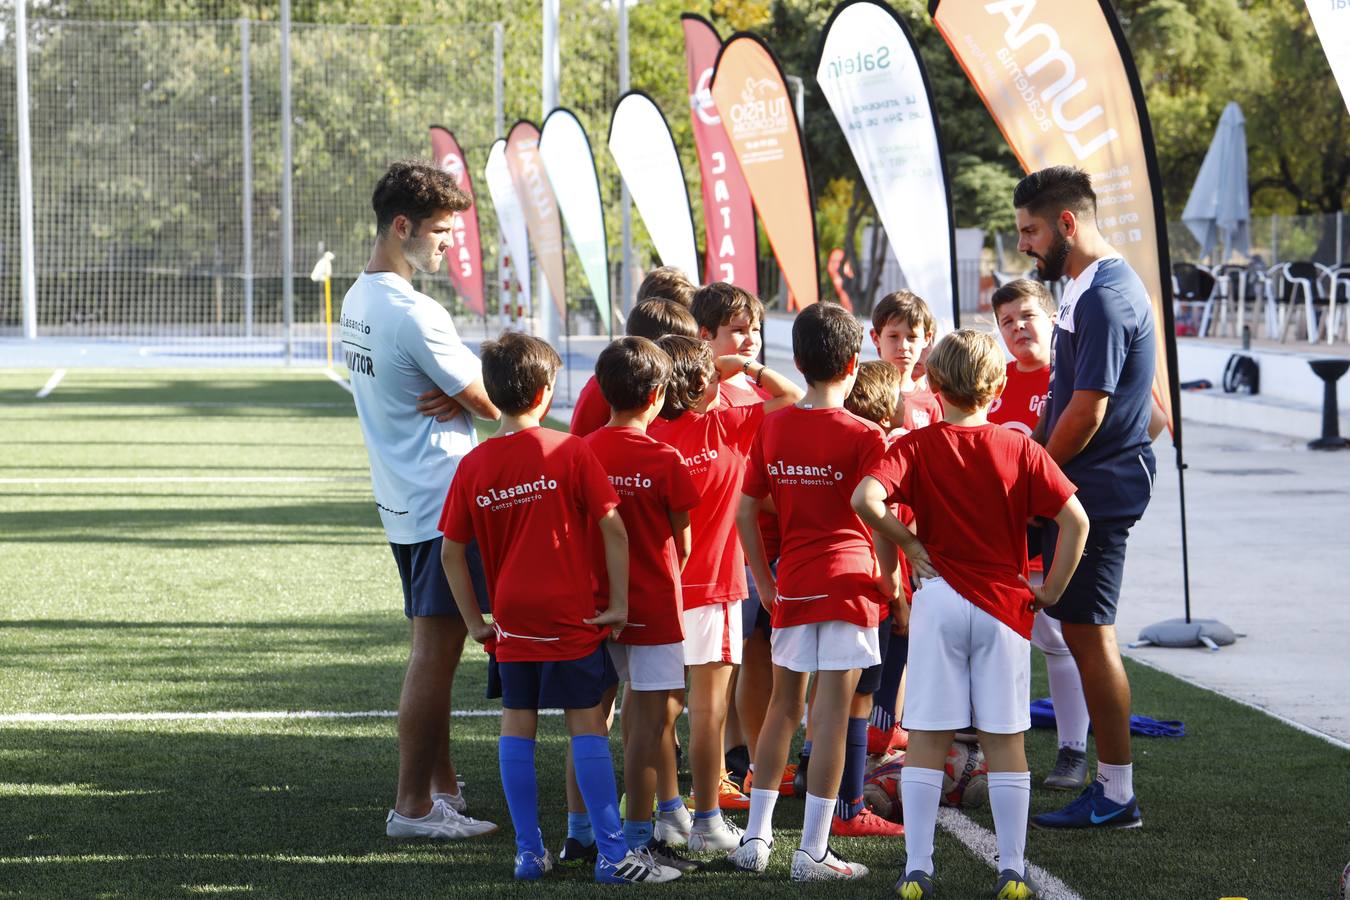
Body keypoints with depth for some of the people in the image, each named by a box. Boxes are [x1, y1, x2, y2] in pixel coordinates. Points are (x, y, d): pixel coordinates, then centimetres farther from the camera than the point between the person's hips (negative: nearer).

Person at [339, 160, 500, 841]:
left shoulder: (358, 300, 11)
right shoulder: (413, 313, -20)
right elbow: (492, 405, -14)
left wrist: (456, 396, -5)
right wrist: (467, 398, 6)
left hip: (402, 502, 10)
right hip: (443, 502, -10)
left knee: (433, 647, 16)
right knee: (436, 651, -5)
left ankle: (442, 785, 24)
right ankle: (413, 805, -2)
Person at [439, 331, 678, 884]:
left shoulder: (473, 466, 1)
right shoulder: (570, 451, -8)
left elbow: (451, 552, 3)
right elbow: (613, 528, -11)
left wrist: (475, 620, 11)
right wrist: (619, 602, -5)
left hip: (511, 619, 3)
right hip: (571, 615, -3)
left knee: (516, 725, 11)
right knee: (587, 724, -1)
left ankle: (529, 852, 12)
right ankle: (613, 854, -1)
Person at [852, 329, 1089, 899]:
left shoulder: (916, 446, -4)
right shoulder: (1020, 448, -1)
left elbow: (866, 499, -21)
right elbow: (1075, 519, -8)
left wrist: (908, 542, -6)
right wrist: (1052, 590, 1)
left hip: (938, 600, -1)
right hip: (1004, 602, 1)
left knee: (926, 739, 5)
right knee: (1005, 740, 7)